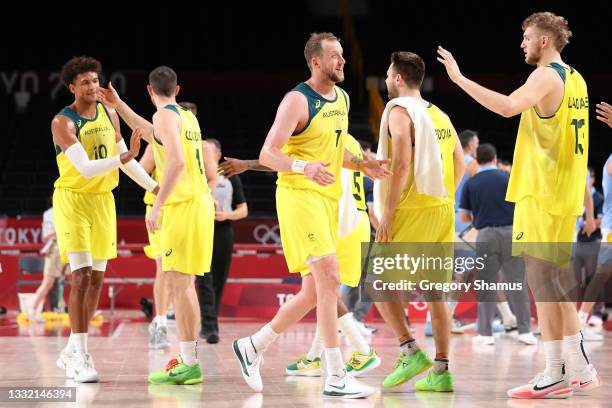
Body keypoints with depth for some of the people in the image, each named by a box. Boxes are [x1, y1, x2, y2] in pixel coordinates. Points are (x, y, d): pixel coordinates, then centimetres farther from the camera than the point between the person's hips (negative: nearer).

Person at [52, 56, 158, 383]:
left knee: (96, 279, 8)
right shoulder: (63, 122, -16)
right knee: (81, 276, -14)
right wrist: (124, 156, -35)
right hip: (72, 200, -6)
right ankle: (80, 358, -11)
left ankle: (71, 352, 19)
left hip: (103, 200, 7)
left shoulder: (109, 114, 4)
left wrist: (156, 187, 14)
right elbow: (85, 169, -25)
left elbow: (126, 161, 15)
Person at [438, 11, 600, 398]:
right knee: (556, 280, 14)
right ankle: (579, 368, 16)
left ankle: (555, 375, -7)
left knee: (541, 279, -7)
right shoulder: (575, 79, 16)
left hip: (542, 193, -9)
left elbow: (508, 106, -30)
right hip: (565, 194, 9)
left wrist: (460, 78, -25)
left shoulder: (546, 76, -13)